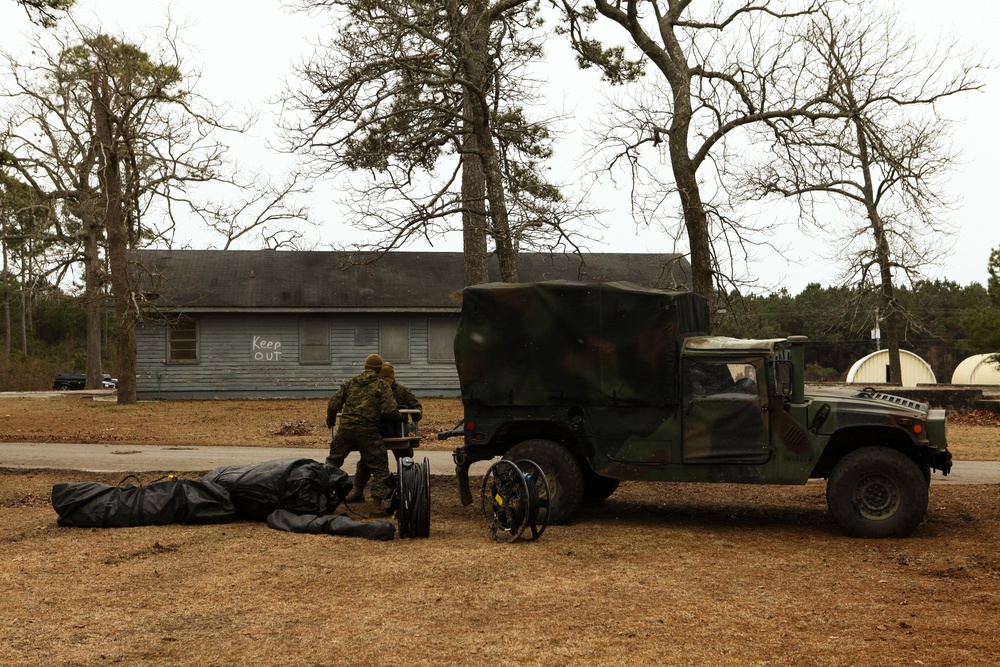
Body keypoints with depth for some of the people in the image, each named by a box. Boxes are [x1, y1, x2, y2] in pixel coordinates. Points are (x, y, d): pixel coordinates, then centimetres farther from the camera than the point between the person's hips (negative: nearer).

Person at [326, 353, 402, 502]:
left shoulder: (351, 382, 13)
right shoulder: (381, 385, 2)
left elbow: (333, 404, 11)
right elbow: (390, 411, -10)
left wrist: (330, 420, 29)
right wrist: (399, 418, 11)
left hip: (346, 429, 4)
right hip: (368, 432, -4)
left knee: (332, 462, 23)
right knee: (380, 469, 3)